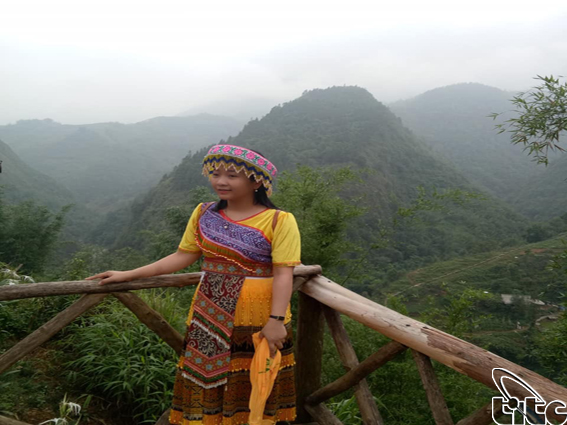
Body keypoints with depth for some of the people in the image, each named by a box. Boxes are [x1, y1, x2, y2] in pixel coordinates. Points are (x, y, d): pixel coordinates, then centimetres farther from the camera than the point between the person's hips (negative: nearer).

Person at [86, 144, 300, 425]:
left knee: (254, 392, 10)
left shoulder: (279, 221, -9)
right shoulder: (204, 214, 5)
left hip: (258, 321, -3)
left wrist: (276, 320, -21)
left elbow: (283, 274, -13)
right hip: (210, 319, 4)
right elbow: (182, 257, 7)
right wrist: (127, 275, 5)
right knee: (207, 382, 13)